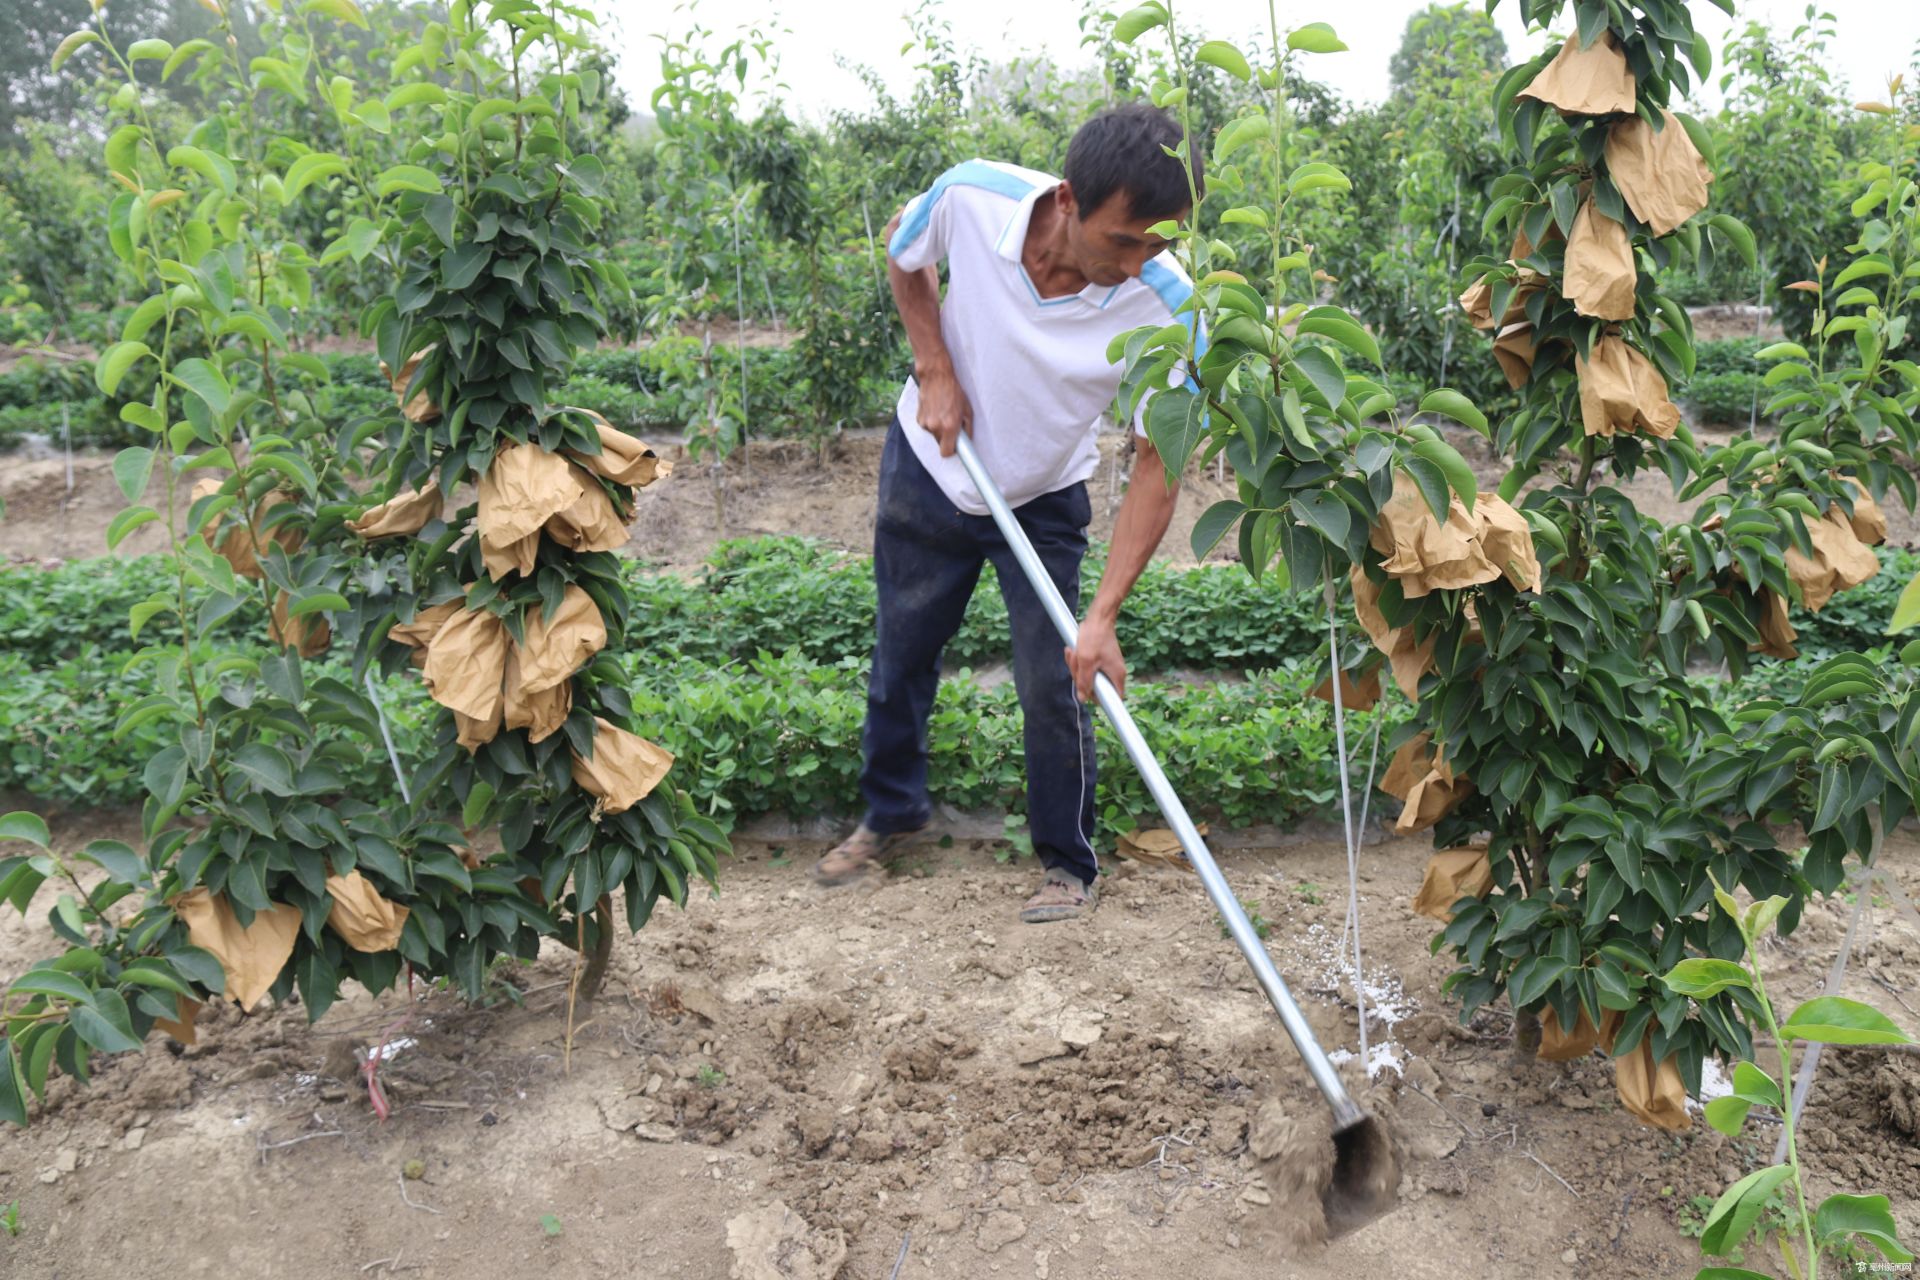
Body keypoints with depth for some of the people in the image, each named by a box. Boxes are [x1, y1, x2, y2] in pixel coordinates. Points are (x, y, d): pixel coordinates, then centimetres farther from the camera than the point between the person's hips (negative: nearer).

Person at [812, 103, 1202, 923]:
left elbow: (1157, 466, -25)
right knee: (901, 655, 16)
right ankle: (893, 815, 40)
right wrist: (935, 370, -14)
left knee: (1054, 686, -3)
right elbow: (902, 250, -3)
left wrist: (1104, 616, -32)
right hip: (930, 465, 2)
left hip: (1042, 501, -1)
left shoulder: (1165, 307, -31)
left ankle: (1070, 864, 20)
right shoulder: (973, 197, -28)